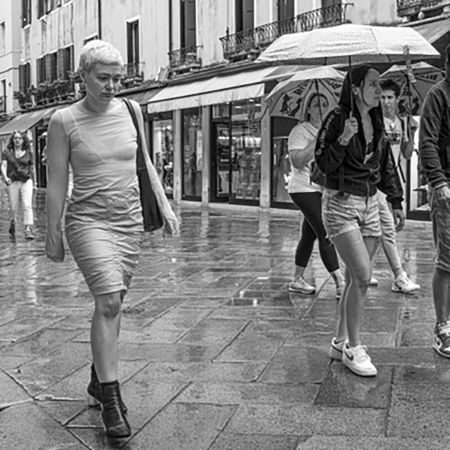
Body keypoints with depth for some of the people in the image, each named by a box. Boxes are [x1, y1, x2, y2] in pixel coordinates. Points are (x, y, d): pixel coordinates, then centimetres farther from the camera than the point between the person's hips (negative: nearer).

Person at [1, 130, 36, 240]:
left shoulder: (29, 153, 5)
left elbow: (32, 169, 14)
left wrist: (34, 183, 20)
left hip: (26, 181, 0)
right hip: (13, 182, 0)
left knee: (27, 205, -15)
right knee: (13, 208, 7)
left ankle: (28, 230, -22)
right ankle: (12, 225, 36)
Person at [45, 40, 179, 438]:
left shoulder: (131, 111, 5)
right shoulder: (64, 121, -6)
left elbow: (144, 163, 16)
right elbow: (56, 183, -3)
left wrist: (164, 205, 10)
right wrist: (54, 234, -1)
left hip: (130, 222, 4)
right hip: (88, 221, -4)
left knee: (112, 303, 11)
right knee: (108, 301, -18)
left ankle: (99, 378, 30)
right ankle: (111, 399, -11)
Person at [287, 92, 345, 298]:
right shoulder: (300, 131, -7)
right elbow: (297, 161, -19)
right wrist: (316, 141, -22)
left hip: (324, 189, 8)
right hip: (305, 189, -8)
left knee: (310, 234, 11)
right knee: (326, 234, -13)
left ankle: (297, 279, 21)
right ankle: (340, 283, -15)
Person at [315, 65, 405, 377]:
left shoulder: (376, 122, 9)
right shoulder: (338, 118, -10)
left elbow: (386, 165, 17)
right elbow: (323, 163, -12)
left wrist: (396, 201, 14)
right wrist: (343, 139, -26)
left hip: (369, 205, 7)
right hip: (340, 203, -7)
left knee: (356, 278, 8)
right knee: (363, 276, -14)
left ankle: (340, 342, 20)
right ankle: (353, 348, -2)